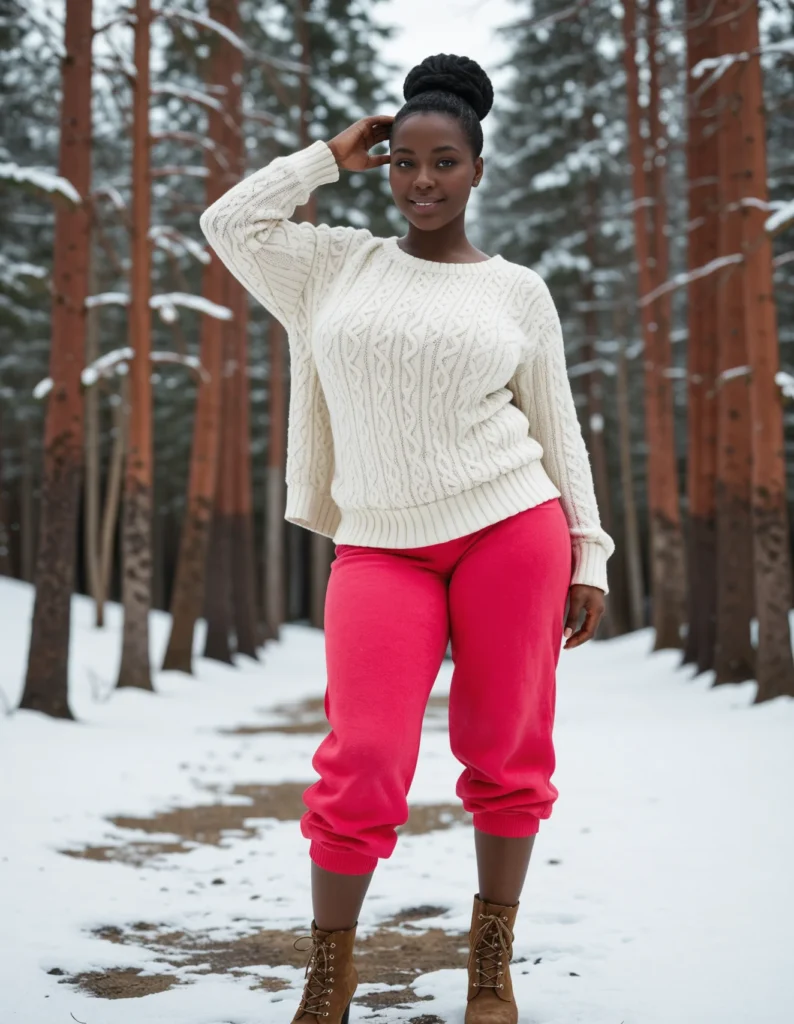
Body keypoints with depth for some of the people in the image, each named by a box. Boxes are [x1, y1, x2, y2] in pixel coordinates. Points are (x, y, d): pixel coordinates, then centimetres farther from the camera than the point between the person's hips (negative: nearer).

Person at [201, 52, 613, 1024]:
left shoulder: (516, 290, 10)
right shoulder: (339, 263, 14)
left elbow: (556, 430, 9)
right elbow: (228, 223, 11)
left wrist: (589, 557, 3)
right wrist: (330, 156, 14)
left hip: (511, 527, 0)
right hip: (383, 549, 0)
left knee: (508, 757, 4)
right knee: (363, 767, -11)